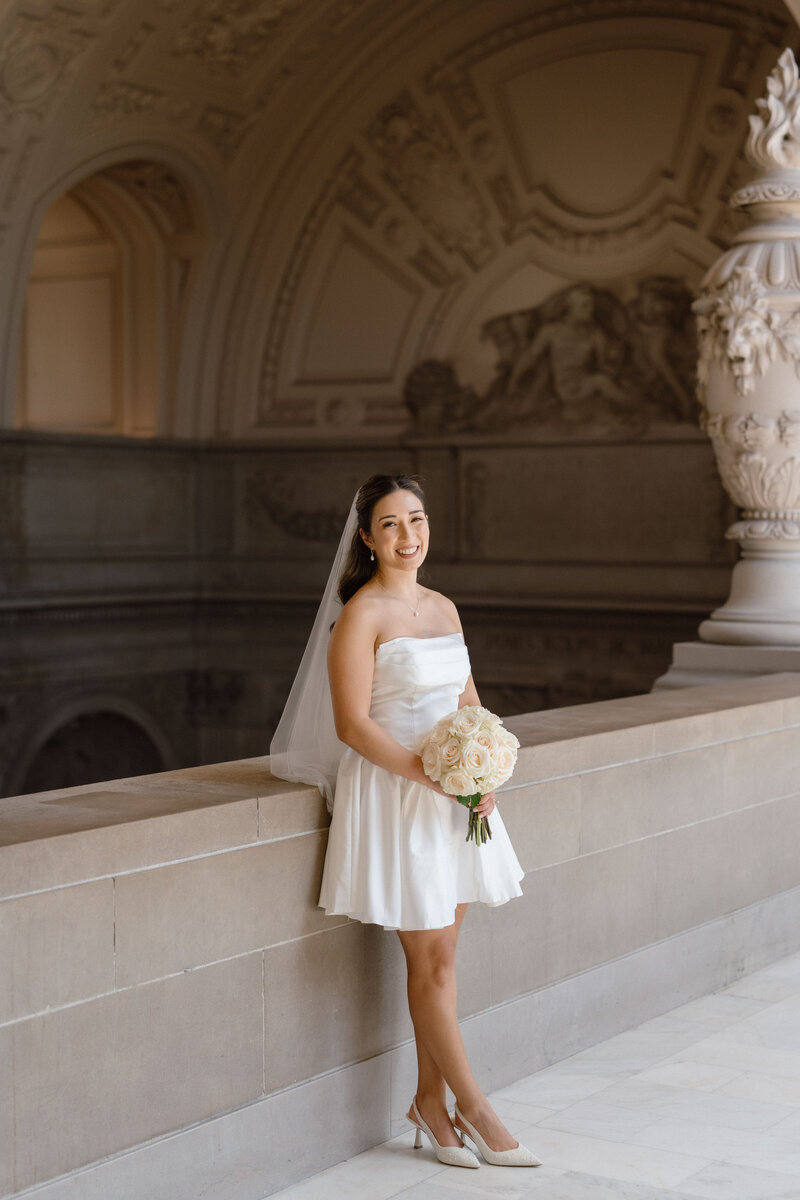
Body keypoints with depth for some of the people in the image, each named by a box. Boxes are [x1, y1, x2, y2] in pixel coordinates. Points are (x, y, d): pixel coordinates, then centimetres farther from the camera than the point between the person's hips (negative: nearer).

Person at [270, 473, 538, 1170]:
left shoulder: (443, 608, 12)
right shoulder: (361, 614, -10)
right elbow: (352, 725, -15)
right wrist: (433, 777, -19)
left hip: (454, 798, 7)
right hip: (392, 797, -7)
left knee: (438, 956, 10)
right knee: (431, 960, 1)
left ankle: (431, 1100, 21)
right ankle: (474, 1108, 10)